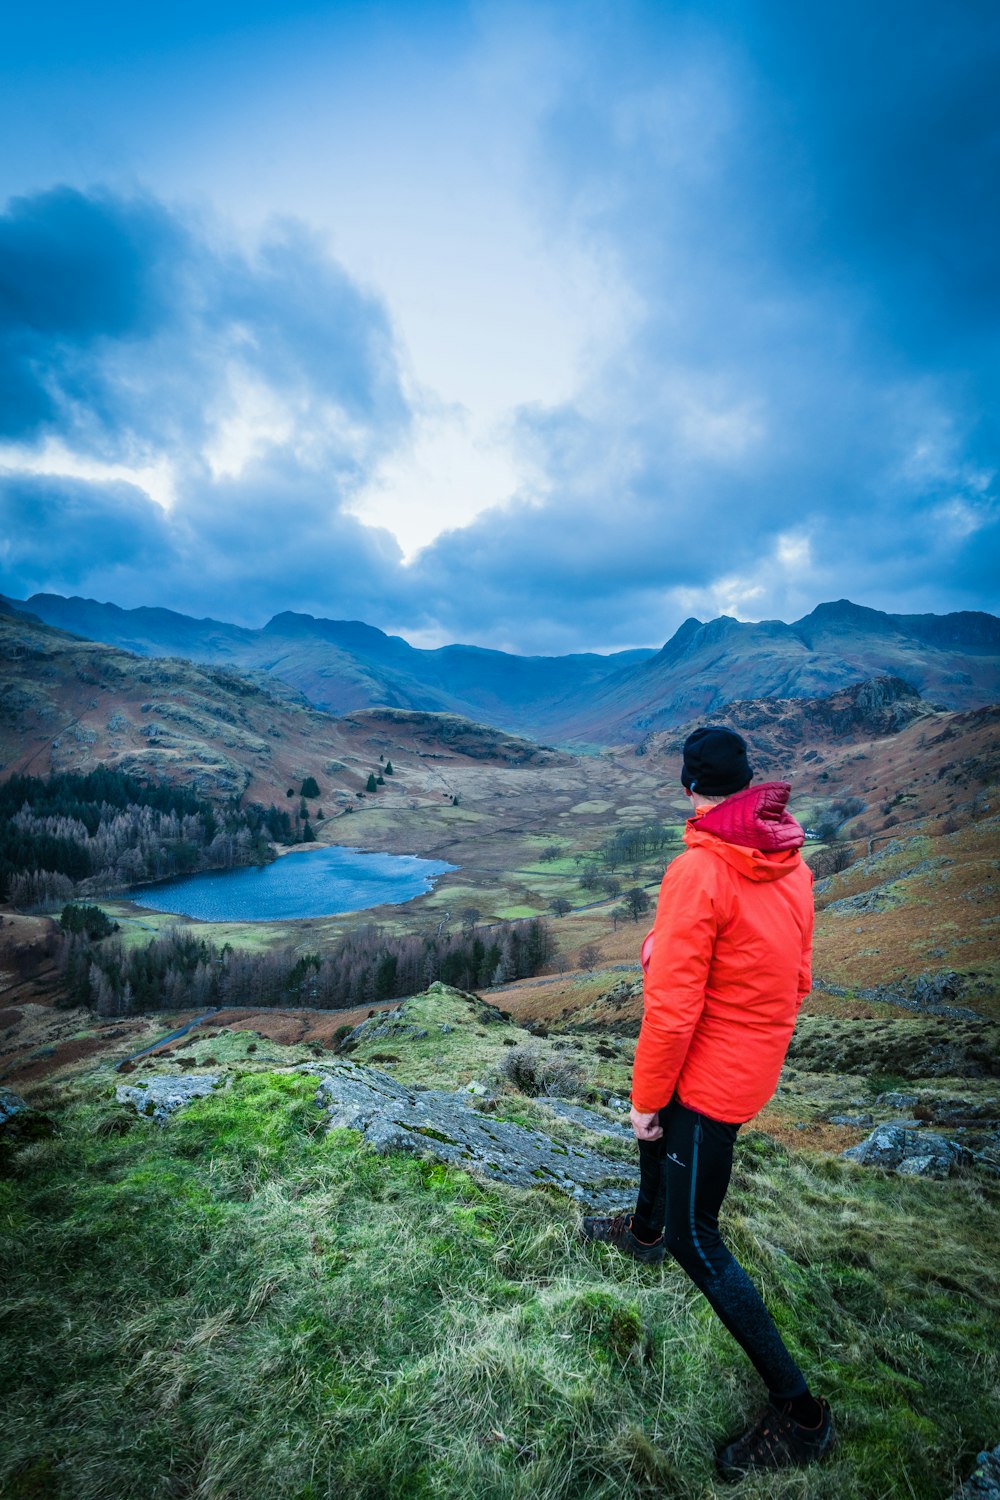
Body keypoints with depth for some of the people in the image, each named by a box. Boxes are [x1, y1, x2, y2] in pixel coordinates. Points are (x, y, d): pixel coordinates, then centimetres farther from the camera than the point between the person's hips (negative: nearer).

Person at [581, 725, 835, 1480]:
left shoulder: (698, 871, -28)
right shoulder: (791, 862, -4)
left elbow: (671, 1007, -25)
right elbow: (798, 976, 7)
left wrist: (645, 1098, -12)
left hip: (711, 1075, -9)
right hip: (756, 1062, 9)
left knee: (696, 1240, 7)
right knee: (657, 1127, 33)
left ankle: (798, 1411, 20)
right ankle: (644, 1228, 58)